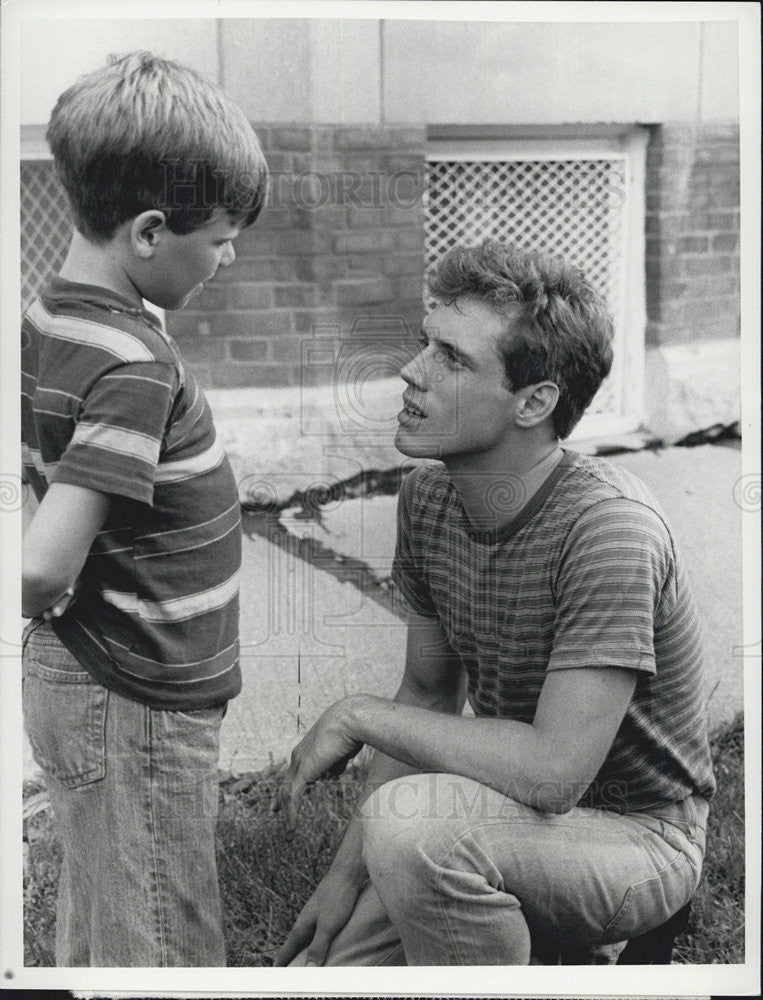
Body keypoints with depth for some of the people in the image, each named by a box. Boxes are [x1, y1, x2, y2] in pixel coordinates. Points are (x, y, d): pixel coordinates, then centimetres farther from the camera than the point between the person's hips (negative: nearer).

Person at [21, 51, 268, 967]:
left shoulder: (47, 316, 1)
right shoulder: (133, 364, -26)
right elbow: (45, 565, -32)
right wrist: (54, 608, -11)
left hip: (76, 686, 9)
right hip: (138, 705, -9)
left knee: (94, 932, 24)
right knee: (165, 952, 7)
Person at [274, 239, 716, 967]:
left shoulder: (609, 526, -28)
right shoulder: (427, 497, -4)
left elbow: (553, 771, -32)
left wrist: (357, 716, -22)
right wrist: (349, 870, 0)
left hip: (634, 837, -7)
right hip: (510, 814, 7)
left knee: (409, 819, -33)